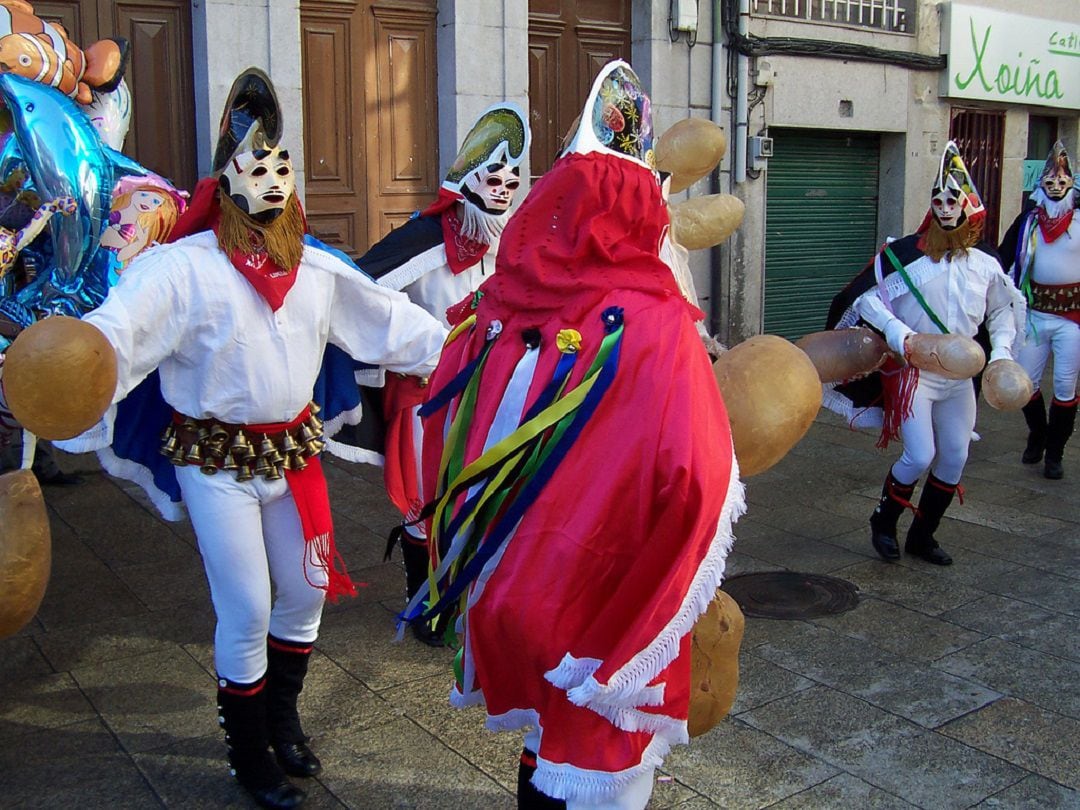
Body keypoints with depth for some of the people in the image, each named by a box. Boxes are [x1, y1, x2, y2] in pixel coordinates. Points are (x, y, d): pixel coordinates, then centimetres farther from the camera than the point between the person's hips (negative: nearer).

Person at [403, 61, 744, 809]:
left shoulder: (500, 309, -6)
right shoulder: (654, 326, -20)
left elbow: (444, 429, 3)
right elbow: (695, 477, -27)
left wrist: (461, 552, 16)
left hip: (510, 581, 5)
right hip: (598, 582, -5)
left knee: (545, 719, 27)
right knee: (593, 744, 16)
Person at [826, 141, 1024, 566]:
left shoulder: (986, 261, 4)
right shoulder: (907, 253, -11)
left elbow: (1004, 309, 17)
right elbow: (863, 296, -10)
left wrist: (1001, 349, 2)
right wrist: (895, 330, -23)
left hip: (959, 374, 6)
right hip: (912, 370, -5)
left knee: (955, 458, 8)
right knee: (920, 456, -12)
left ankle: (922, 535, 24)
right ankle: (883, 522, 14)